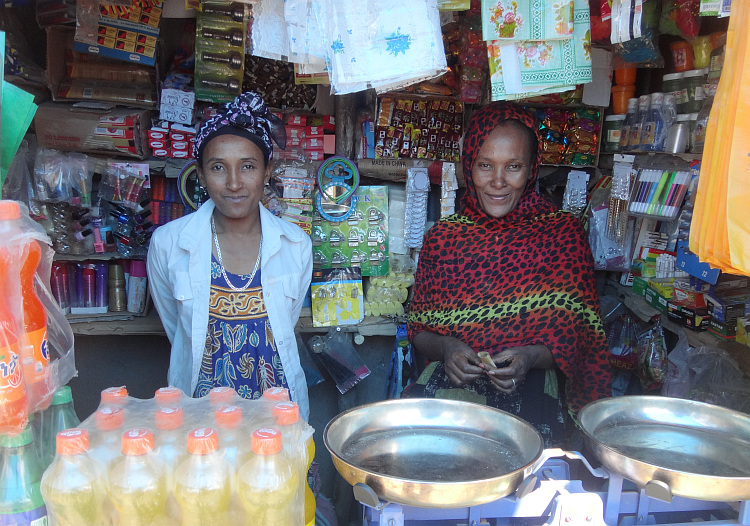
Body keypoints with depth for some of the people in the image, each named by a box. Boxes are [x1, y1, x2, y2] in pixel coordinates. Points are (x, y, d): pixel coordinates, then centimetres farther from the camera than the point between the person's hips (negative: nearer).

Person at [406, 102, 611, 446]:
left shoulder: (563, 233, 2)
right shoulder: (442, 236, 7)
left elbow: (577, 337, 3)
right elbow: (419, 329, 10)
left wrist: (531, 357, -17)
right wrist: (445, 348, -13)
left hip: (529, 388, -1)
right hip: (447, 381, 2)